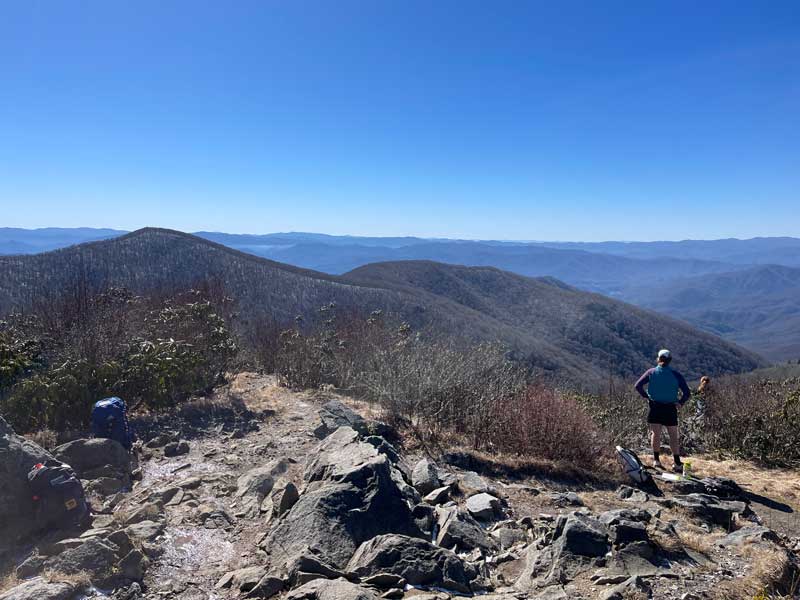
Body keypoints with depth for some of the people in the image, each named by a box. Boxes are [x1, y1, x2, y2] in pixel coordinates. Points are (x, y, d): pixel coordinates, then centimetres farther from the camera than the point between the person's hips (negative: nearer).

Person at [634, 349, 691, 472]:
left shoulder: (651, 372, -2)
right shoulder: (676, 375, -1)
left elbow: (638, 386, -7)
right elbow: (687, 392, -5)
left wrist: (645, 396, 4)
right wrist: (680, 403, 6)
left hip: (655, 407, 0)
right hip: (670, 409, 0)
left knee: (655, 434, 6)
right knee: (673, 436, 7)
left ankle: (656, 459, 1)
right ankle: (677, 463, 6)